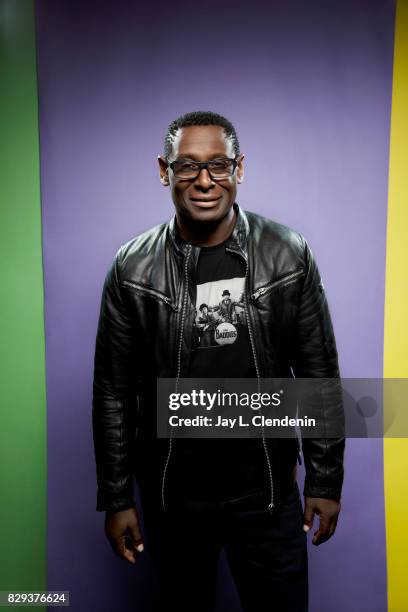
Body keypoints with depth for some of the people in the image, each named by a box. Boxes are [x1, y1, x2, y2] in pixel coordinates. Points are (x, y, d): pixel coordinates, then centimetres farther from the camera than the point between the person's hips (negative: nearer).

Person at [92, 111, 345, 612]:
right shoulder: (132, 267, -8)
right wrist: (115, 499, 0)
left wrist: (325, 480, 0)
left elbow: (319, 374, -3)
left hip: (267, 490, 0)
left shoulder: (289, 255, -9)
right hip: (170, 495, 1)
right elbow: (113, 392, -3)